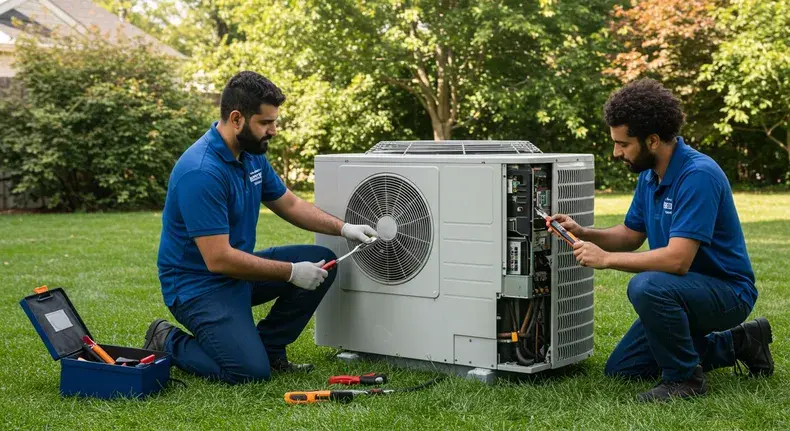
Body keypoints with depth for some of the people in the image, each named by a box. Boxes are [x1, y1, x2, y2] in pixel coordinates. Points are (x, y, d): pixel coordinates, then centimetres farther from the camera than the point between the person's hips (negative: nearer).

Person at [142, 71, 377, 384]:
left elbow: (289, 204, 16)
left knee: (321, 261, -1)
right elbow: (218, 259, -28)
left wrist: (343, 228, 2)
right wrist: (291, 272, -22)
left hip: (238, 269, 9)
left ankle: (269, 347, 9)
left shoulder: (252, 154, 2)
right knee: (251, 371, -23)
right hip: (197, 284, -9)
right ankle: (168, 343, 2)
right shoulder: (201, 172, -27)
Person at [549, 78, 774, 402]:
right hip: (690, 288, 10)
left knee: (646, 287, -37)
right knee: (620, 369, 12)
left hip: (727, 290, -9)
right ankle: (737, 343, 18)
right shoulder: (650, 175, 2)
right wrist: (582, 233, -5)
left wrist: (605, 259, -25)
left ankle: (684, 377, -12)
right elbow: (630, 235, 13)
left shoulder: (698, 175, -27)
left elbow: (677, 259, -33)